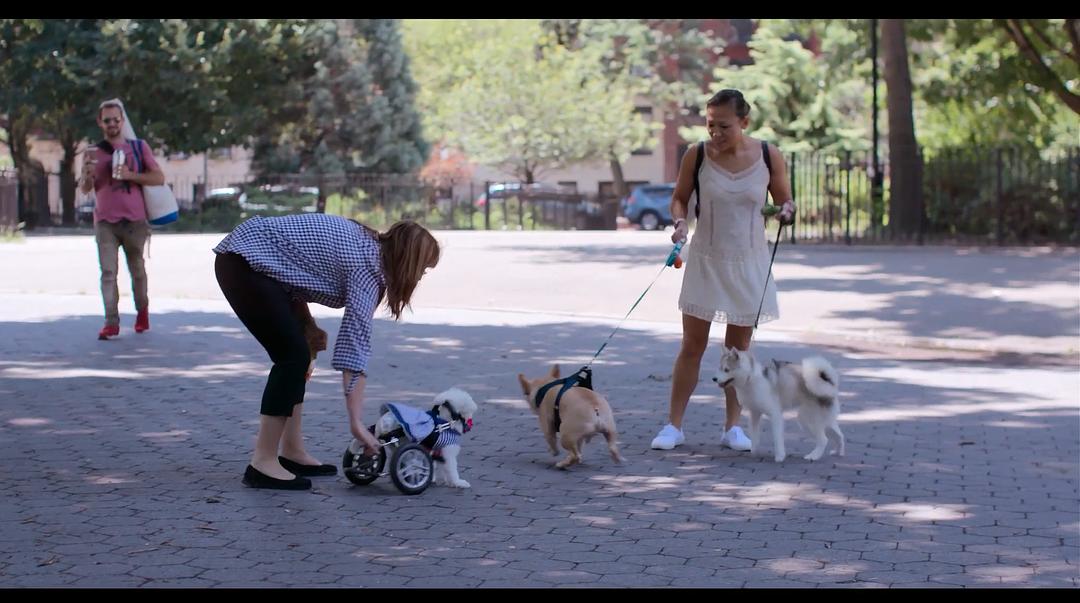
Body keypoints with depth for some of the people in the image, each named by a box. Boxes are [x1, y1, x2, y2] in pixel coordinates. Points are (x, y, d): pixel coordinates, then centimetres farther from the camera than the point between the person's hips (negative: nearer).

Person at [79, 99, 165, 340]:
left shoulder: (138, 147, 5)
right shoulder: (94, 153, 8)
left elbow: (159, 177, 0)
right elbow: (85, 189, 2)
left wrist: (130, 175, -14)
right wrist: (87, 173, -20)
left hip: (134, 220, 0)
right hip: (105, 222, 0)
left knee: (137, 270, 11)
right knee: (108, 272, -9)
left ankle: (142, 311, 33)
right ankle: (111, 323, -13)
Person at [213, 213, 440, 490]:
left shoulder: (366, 244, 11)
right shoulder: (368, 265, -14)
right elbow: (355, 343, -21)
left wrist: (306, 323, 8)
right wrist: (356, 422, -23)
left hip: (250, 257, 10)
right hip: (245, 261, -10)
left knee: (295, 353, 12)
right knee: (293, 355, -11)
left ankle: (291, 452, 17)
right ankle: (263, 463, -10)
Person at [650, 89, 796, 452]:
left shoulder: (769, 157, -7)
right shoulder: (697, 156, -8)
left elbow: (785, 200, 6)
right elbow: (679, 198, 6)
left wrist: (787, 211, -16)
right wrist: (680, 222, -14)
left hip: (749, 262, 1)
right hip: (705, 259, 0)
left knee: (739, 347, 8)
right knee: (692, 345, 1)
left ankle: (733, 426, 17)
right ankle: (674, 425, 8)